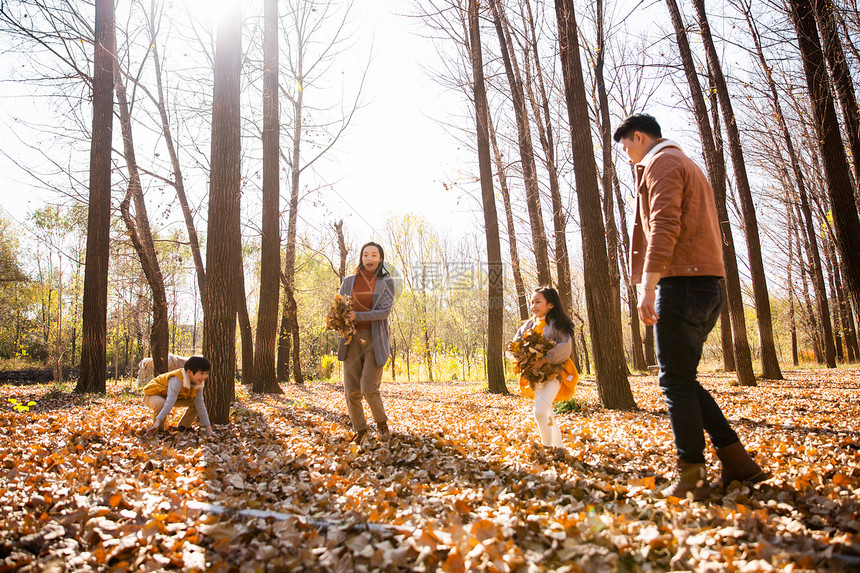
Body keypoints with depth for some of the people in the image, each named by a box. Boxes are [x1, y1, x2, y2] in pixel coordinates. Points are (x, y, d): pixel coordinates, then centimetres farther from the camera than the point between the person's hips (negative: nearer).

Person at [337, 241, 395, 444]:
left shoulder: (387, 282, 0)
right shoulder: (349, 282, 7)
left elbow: (384, 312, -12)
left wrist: (357, 316, -23)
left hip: (375, 341, -2)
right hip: (352, 341, 3)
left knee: (369, 389, -13)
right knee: (352, 391, -1)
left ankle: (382, 422, 15)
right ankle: (360, 429, 21)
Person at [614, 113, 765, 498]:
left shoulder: (662, 163, -3)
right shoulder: (687, 165, 27)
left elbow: (664, 226, -18)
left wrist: (648, 287, -22)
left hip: (682, 283, -10)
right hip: (707, 285, 10)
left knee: (676, 382, -5)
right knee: (684, 381, 13)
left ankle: (692, 478, 0)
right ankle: (737, 462, 15)